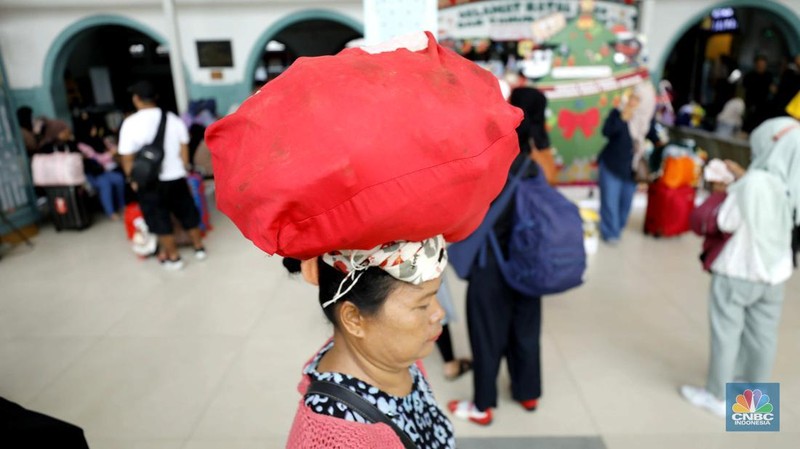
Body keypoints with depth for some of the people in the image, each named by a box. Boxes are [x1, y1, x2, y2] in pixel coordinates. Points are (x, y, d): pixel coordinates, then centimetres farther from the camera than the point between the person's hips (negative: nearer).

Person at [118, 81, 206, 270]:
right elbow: (184, 149, 4)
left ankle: (173, 257, 19)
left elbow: (127, 158, -11)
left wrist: (133, 180, 2)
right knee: (187, 213, 17)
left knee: (160, 219, 10)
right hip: (176, 177, 3)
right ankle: (199, 247, 29)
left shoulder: (130, 123, -12)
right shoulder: (173, 118, -1)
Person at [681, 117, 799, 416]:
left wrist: (731, 189, 0)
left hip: (738, 271, -7)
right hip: (775, 273, 7)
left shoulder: (755, 182, -23)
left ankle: (718, 397, 21)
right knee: (763, 336, 19)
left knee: (726, 333, 8)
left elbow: (726, 223, -16)